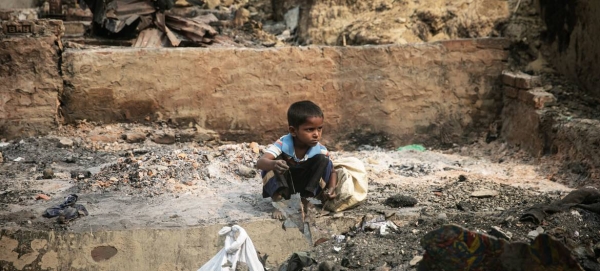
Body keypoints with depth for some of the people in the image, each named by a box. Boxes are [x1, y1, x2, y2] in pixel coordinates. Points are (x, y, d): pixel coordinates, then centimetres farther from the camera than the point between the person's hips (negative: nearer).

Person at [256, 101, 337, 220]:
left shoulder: (320, 150, -18)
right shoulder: (284, 144, -26)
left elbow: (332, 172, -5)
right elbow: (260, 162, -39)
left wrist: (331, 189, -28)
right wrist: (273, 164, -64)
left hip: (307, 187, 2)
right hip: (283, 186, -2)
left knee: (323, 160, -21)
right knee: (275, 161, -28)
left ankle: (305, 200, -17)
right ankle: (278, 200, -26)